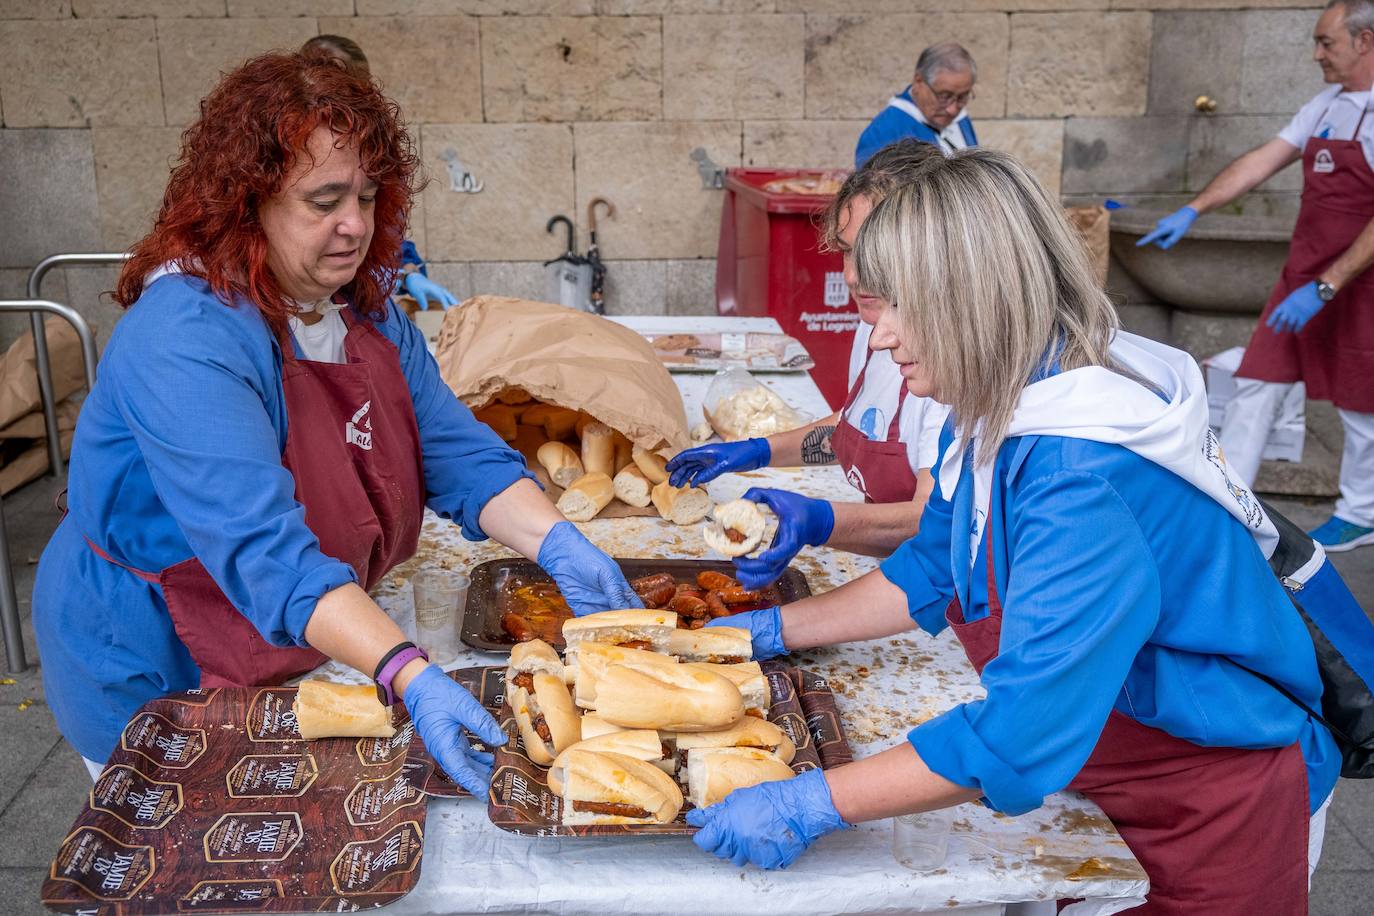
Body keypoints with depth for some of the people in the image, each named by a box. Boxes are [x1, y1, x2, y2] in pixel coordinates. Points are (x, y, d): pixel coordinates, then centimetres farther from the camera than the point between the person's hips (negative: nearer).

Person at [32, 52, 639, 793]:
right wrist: (410, 679, -47)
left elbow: (458, 454, -6)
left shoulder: (363, 307, -2)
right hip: (158, 684, -7)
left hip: (300, 660, 7)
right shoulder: (185, 341, -29)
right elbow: (264, 554, -38)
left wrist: (558, 546, -23)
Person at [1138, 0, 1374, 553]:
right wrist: (1192, 211, -4)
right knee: (1256, 386, 5)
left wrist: (1324, 287, -25)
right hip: (1304, 276, 7)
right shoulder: (1326, 106, 7)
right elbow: (1263, 160, 6)